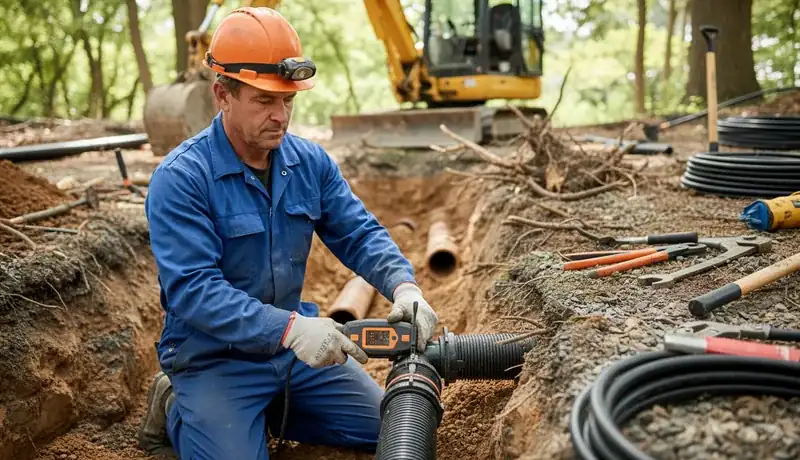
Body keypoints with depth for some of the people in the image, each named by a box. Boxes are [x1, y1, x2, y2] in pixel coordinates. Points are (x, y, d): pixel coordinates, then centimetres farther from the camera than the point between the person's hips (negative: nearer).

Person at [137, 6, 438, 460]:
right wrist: (288, 328, -39)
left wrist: (403, 285, -24)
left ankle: (268, 411, 24)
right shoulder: (179, 178, -22)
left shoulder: (310, 161, -4)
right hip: (214, 356, -5)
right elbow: (192, 290, -29)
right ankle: (177, 410, 12)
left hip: (298, 343, 6)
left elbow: (359, 234, -4)